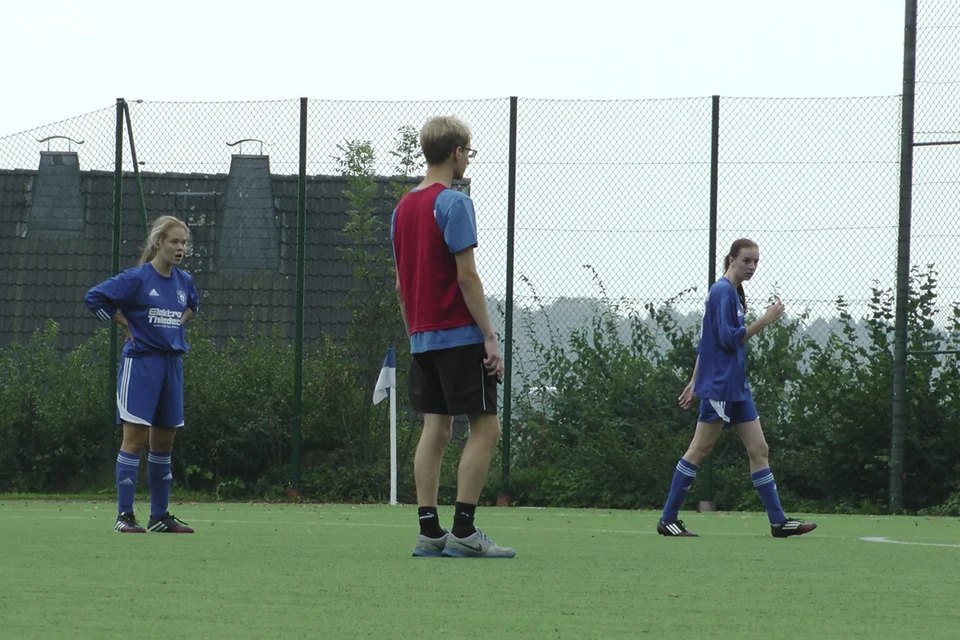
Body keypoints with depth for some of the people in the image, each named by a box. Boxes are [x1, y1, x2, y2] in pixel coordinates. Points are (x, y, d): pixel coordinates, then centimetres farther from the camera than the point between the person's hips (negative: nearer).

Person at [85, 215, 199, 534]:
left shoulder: (184, 281, 9)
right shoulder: (137, 278, -9)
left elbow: (193, 303, 31)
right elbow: (95, 297, -11)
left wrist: (179, 322, 13)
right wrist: (127, 325, -8)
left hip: (172, 363, 6)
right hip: (140, 361, -6)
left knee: (164, 442, 9)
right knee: (135, 438, -8)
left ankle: (159, 516, 16)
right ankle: (124, 516, -6)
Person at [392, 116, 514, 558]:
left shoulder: (403, 207, 13)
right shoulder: (454, 204, -11)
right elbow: (466, 276, -15)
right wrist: (489, 337, -13)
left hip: (422, 336, 8)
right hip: (459, 335, -8)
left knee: (435, 429, 8)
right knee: (486, 427, -4)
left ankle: (429, 532, 3)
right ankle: (463, 531, -10)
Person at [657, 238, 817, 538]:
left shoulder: (732, 293, 16)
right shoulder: (723, 292, -12)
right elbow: (729, 338, -19)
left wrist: (694, 383, 21)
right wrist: (765, 320, -17)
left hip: (736, 387, 10)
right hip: (719, 386, -10)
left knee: (759, 450, 5)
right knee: (699, 450, -5)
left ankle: (779, 521, 5)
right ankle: (668, 519, 1)